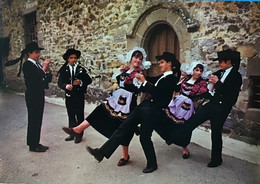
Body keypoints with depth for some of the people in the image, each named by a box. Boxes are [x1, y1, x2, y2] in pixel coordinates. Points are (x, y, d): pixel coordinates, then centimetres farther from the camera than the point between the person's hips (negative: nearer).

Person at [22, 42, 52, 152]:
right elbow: (34, 79, -25)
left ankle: (36, 143, 23)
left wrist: (47, 69, -6)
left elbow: (48, 79, 10)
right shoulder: (27, 65, -10)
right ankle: (32, 146, 9)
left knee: (38, 120, 12)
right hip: (32, 96, -8)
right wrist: (44, 68, -22)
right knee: (33, 120, -1)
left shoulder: (37, 65, 14)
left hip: (39, 96, 8)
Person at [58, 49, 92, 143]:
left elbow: (89, 80, 1)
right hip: (69, 96, 2)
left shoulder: (81, 69, 1)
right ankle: (72, 134, 24)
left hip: (79, 96, -2)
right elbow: (60, 82, -2)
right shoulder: (64, 70, 3)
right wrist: (66, 86, -22)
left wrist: (81, 82, -17)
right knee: (71, 116, 11)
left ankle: (79, 134, 15)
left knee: (79, 115, 4)